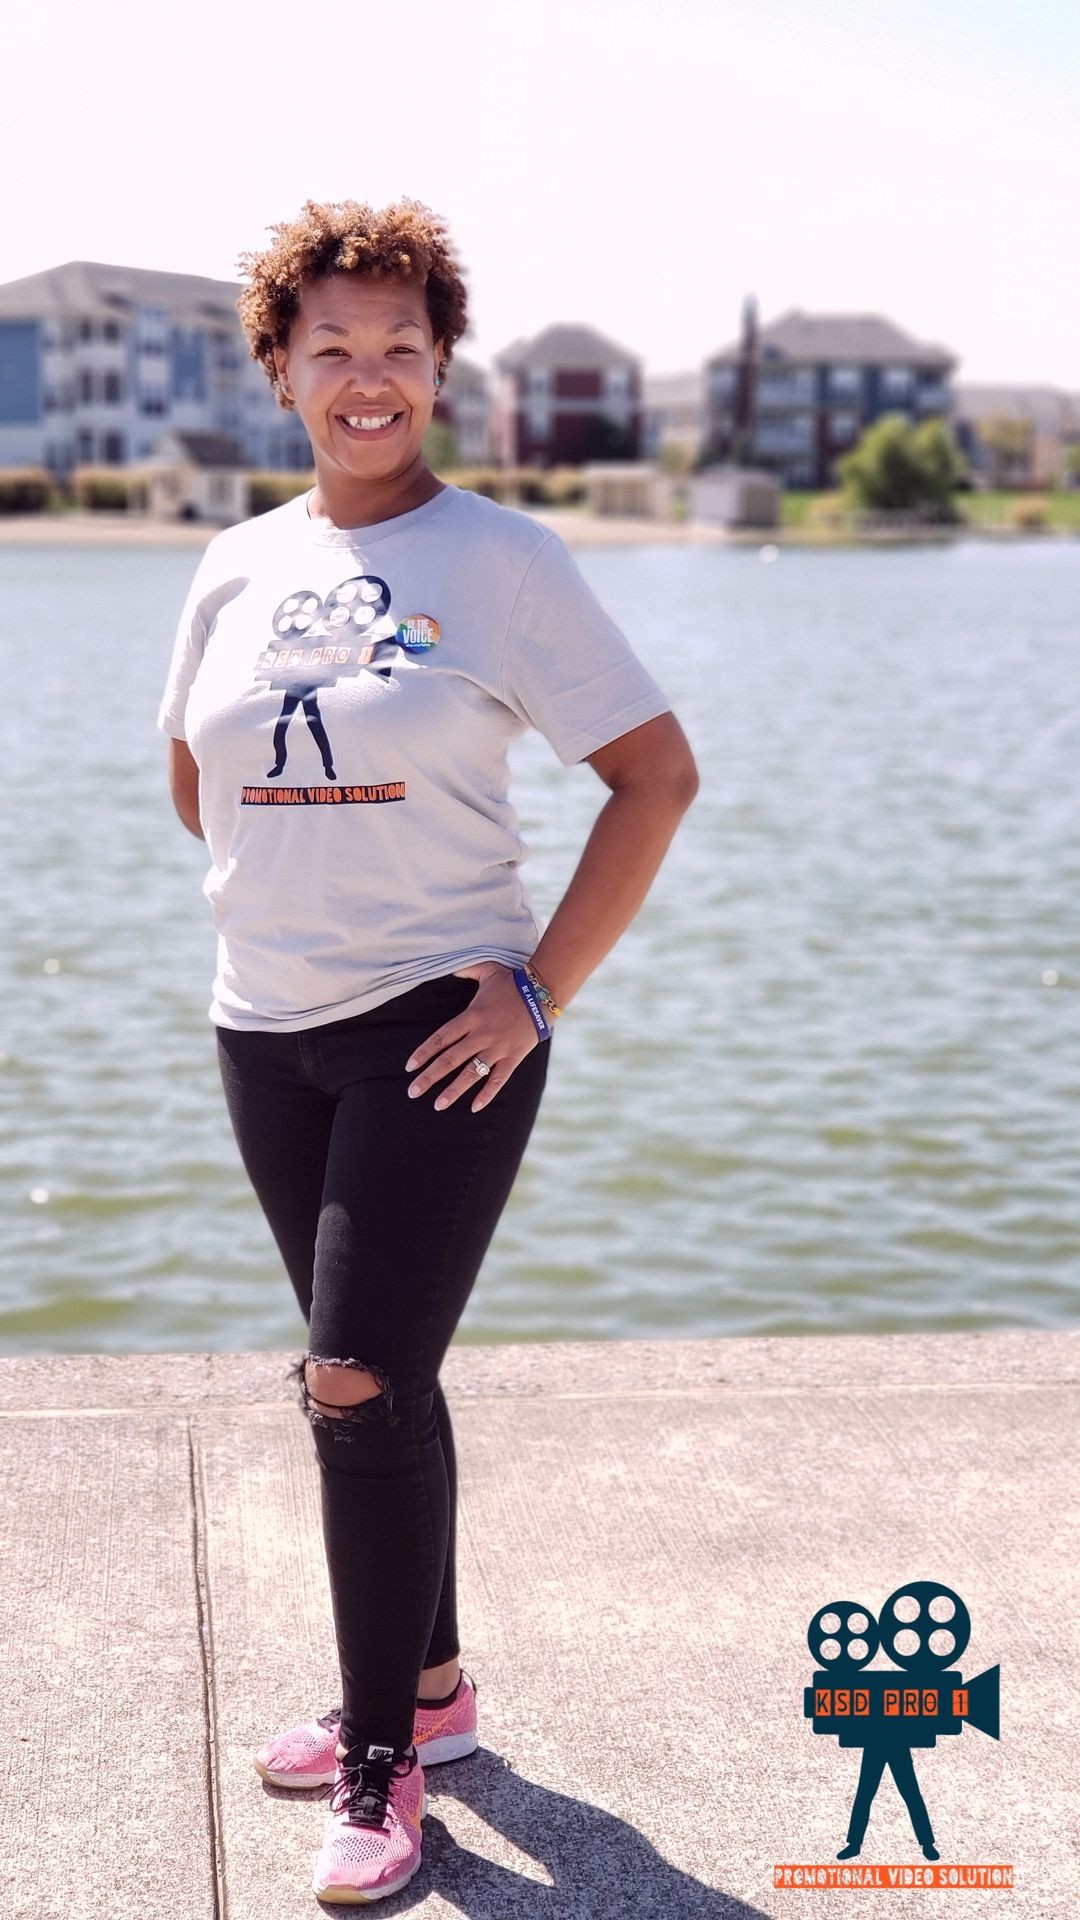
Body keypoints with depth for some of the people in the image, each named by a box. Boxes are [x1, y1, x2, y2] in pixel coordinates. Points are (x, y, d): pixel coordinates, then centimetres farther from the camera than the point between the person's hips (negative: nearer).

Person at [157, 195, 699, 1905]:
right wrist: (284, 910, 11)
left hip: (441, 1029, -5)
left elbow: (658, 774, -8)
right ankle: (429, 1691, 34)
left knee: (359, 1388, -9)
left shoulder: (501, 558, -7)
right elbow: (196, 771, 22)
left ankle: (382, 1768, 10)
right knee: (369, 1383, 15)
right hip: (268, 1037, 5)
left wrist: (543, 991, -12)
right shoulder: (241, 565, 7)